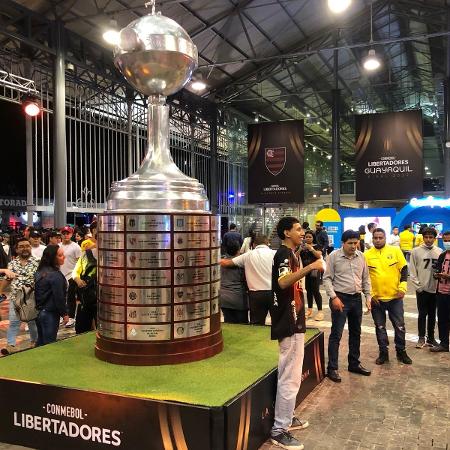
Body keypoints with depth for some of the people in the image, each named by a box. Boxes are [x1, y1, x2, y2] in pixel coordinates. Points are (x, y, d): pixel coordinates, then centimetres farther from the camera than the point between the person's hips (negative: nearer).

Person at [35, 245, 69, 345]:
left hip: (39, 312, 8)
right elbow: (59, 297, -19)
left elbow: (37, 292, 12)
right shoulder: (55, 275, -22)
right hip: (50, 314, -8)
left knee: (41, 342, 20)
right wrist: (64, 314, -8)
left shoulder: (39, 271, 4)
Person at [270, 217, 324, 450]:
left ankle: (286, 418, 31)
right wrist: (310, 267, -40)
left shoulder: (289, 254, 16)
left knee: (291, 376, 19)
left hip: (292, 321, 11)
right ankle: (279, 430, 3)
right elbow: (283, 282, -35)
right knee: (290, 378, -5)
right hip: (289, 323, -11)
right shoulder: (284, 254, -16)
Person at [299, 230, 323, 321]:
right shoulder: (302, 246, 8)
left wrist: (311, 248, -25)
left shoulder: (316, 246, 0)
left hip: (314, 271, -4)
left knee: (315, 290, -7)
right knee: (308, 290, 12)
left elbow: (319, 255, -16)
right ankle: (309, 310, 21)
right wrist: (300, 249, -16)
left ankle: (320, 311, -3)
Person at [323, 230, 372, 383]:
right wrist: (334, 297, -17)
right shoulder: (334, 256, -9)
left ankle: (354, 364, 30)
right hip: (340, 298, -5)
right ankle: (332, 368, 5)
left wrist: (368, 297, 7)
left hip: (356, 298, 6)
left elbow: (366, 278, 12)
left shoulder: (361, 256, 6)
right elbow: (327, 279, -9)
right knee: (336, 334, -2)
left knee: (355, 333, 15)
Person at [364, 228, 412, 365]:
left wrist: (402, 287, -9)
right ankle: (383, 352, 24)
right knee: (380, 327, 10)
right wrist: (369, 294, -5)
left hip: (395, 297, 0)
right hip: (376, 298, 0)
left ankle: (401, 351, 26)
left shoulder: (395, 251, -2)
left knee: (399, 326, 9)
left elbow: (404, 270, 2)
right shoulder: (366, 255, -3)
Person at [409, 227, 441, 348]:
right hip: (421, 289, -2)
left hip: (435, 288, 2)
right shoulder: (416, 251, -4)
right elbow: (412, 271, -3)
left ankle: (431, 337, 21)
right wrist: (417, 286, -8)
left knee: (432, 314, 10)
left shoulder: (439, 252, 2)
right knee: (422, 314, 3)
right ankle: (421, 338, 12)